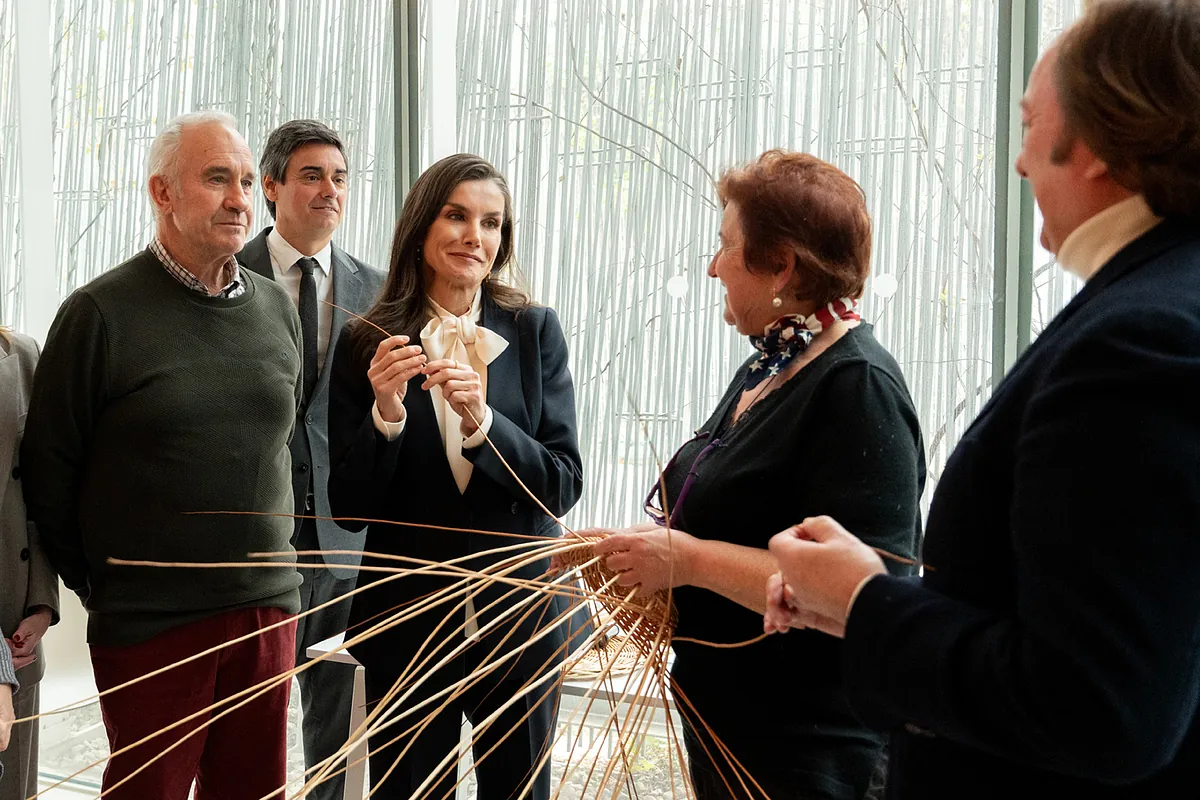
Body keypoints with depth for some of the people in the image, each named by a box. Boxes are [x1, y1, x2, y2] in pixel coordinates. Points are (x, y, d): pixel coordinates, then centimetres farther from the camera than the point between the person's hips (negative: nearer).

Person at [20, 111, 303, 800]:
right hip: (147, 624, -4)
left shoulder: (278, 307, 7)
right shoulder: (101, 312, -8)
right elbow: (48, 471, -3)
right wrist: (95, 582, 3)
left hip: (268, 608, 5)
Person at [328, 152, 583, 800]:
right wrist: (385, 412, -21)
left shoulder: (534, 332, -3)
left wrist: (482, 420, -22)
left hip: (520, 616, 1)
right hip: (410, 623, 0)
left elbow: (563, 487, -7)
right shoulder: (366, 345, -5)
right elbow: (349, 509, -4)